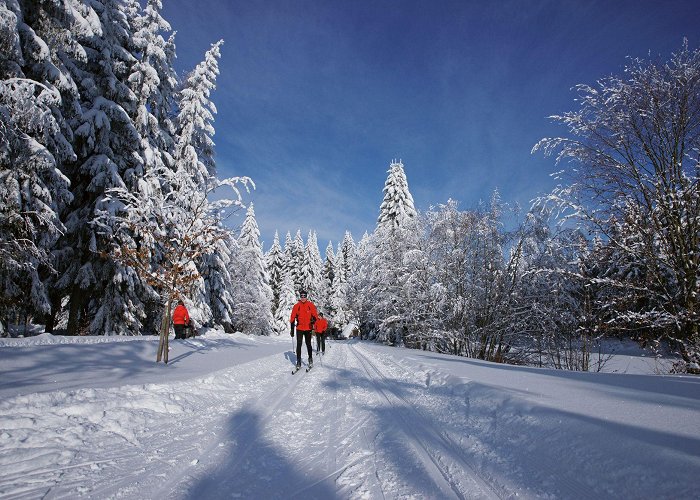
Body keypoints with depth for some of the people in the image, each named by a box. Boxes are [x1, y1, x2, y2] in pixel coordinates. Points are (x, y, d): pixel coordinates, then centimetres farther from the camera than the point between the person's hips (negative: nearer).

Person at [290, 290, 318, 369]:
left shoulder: (310, 305, -1)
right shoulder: (296, 306, 0)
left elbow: (315, 315, 0)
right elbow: (292, 318, 4)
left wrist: (313, 320, -23)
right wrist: (292, 329, 2)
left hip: (308, 328, -1)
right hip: (299, 328, 1)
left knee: (308, 344, 5)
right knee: (299, 345, 1)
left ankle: (310, 359, 21)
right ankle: (298, 361, 7)